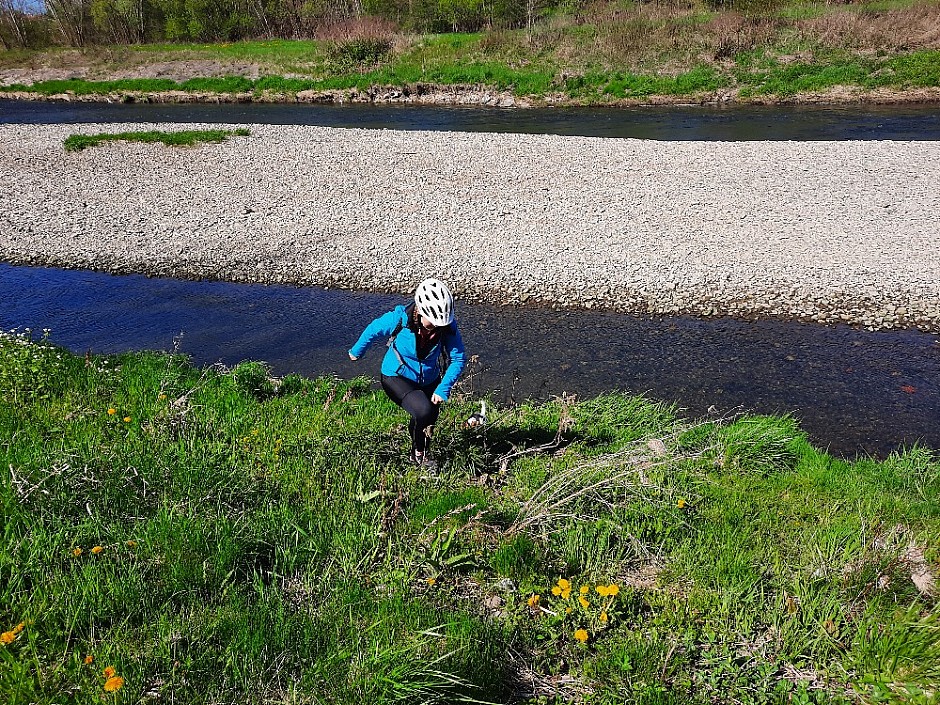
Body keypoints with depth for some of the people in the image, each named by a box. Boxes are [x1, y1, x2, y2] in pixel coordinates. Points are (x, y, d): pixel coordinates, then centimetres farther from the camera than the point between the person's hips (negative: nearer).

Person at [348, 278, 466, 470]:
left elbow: (458, 359, -16)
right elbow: (373, 330, -9)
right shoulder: (399, 319, -28)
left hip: (429, 380, 4)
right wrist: (357, 352, 8)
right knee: (423, 411, -28)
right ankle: (419, 454, 1)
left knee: (428, 421, 13)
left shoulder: (447, 326, -23)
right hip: (397, 378, -4)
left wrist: (443, 389, -26)